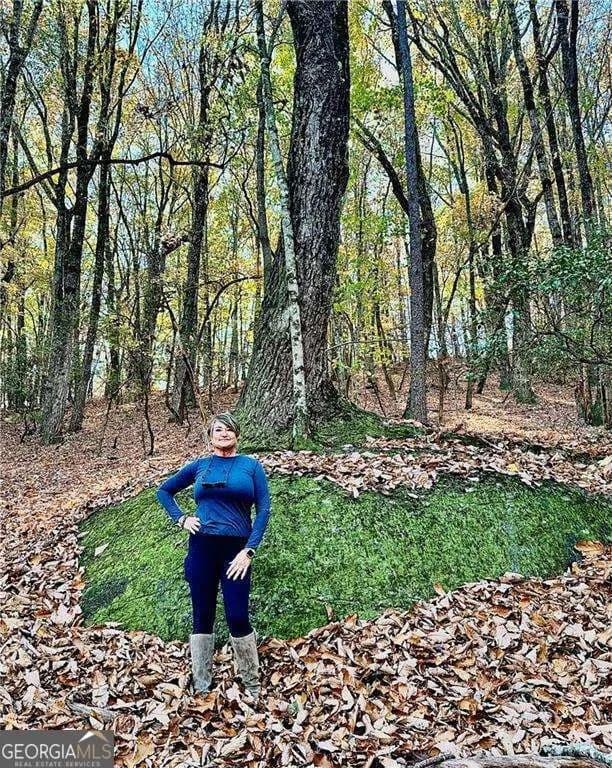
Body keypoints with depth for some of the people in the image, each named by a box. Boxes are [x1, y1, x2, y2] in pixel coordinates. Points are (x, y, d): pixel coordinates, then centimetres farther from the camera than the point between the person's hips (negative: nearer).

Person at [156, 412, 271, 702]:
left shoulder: (251, 466, 2)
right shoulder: (199, 465, 8)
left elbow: (263, 509, -3)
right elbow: (164, 491, 20)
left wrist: (249, 551, -11)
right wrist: (181, 519, 5)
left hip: (236, 548, -2)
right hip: (202, 547, 2)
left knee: (237, 617, -3)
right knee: (202, 617, 10)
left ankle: (252, 685, 18)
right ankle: (201, 686, 26)